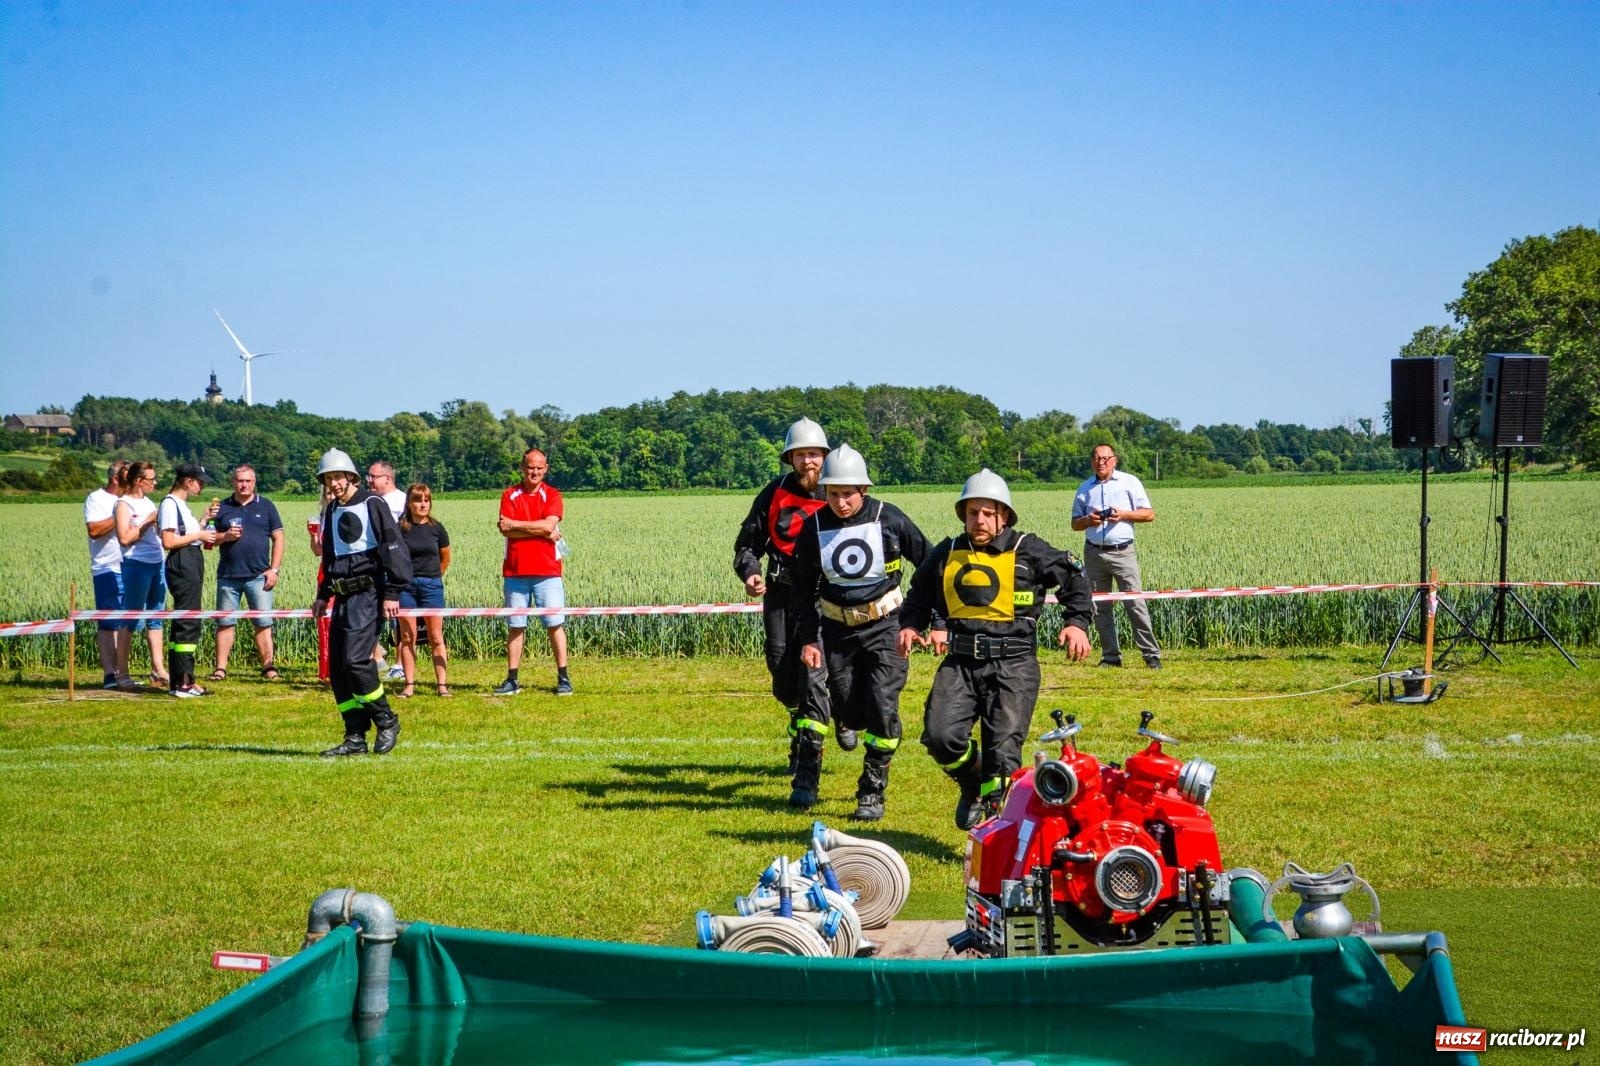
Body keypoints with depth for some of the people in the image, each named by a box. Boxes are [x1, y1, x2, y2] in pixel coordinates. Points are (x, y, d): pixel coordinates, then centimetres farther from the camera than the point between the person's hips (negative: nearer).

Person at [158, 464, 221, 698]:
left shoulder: (180, 505, 19)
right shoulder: (170, 505, -12)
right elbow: (168, 542, -20)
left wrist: (205, 519, 14)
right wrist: (198, 535, -13)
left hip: (192, 566, 11)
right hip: (182, 566, -11)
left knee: (185, 622, 11)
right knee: (188, 623, -11)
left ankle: (179, 680, 15)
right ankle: (182, 682, -10)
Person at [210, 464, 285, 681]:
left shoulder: (265, 507, 8)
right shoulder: (222, 508, 10)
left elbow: (278, 539, 7)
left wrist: (274, 569, -2)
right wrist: (224, 537, -10)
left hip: (258, 575, -1)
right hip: (228, 575, 1)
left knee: (263, 623, -2)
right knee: (225, 623, 3)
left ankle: (268, 665, 2)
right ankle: (220, 668, 6)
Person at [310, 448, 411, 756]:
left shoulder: (372, 504, -7)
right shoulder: (331, 512, 17)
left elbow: (394, 548, -11)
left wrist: (393, 592, -15)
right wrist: (323, 595, 24)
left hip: (368, 594, -8)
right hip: (342, 597, 8)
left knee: (354, 659, -19)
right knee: (337, 667, 3)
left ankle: (386, 720, -1)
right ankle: (355, 738, 8)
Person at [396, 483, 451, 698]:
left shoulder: (436, 528, 1)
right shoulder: (400, 527, -3)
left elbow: (445, 558, 15)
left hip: (431, 584, 1)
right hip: (406, 584, -1)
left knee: (436, 637, 1)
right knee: (408, 637, 1)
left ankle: (441, 684, 4)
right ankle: (409, 685, 5)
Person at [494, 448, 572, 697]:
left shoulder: (552, 495, 4)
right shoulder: (510, 495, 7)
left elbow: (548, 525, -12)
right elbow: (506, 530, -7)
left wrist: (515, 524, -6)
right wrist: (542, 532, -9)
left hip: (547, 571, -1)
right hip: (515, 571, 1)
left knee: (555, 624, -1)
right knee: (515, 626, 5)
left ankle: (563, 678, 3)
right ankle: (512, 680, 9)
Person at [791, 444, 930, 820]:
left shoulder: (888, 519, -11)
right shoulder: (815, 526, -5)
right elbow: (805, 588, 5)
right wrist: (808, 639, -1)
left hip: (883, 625, -2)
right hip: (836, 627, 2)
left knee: (881, 704, -15)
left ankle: (873, 793, -4)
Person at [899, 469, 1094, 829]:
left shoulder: (1027, 551, 2)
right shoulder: (946, 554, 13)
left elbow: (1075, 579, 9)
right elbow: (919, 594, 29)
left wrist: (1076, 623, -4)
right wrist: (910, 625, 11)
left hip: (1012, 664, -3)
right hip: (960, 663, 3)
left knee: (1003, 750, -9)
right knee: (940, 735, -15)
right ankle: (972, 785, 17)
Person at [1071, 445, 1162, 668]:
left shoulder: (1130, 483, 5)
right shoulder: (1084, 489, 14)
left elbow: (1149, 514, 3)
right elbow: (1075, 523, 18)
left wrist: (1124, 514, -12)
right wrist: (1088, 520, -4)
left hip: (1122, 552, -4)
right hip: (1094, 553, 4)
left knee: (1135, 603, -10)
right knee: (1099, 607, 3)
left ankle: (1151, 654, -8)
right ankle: (1110, 655, 10)